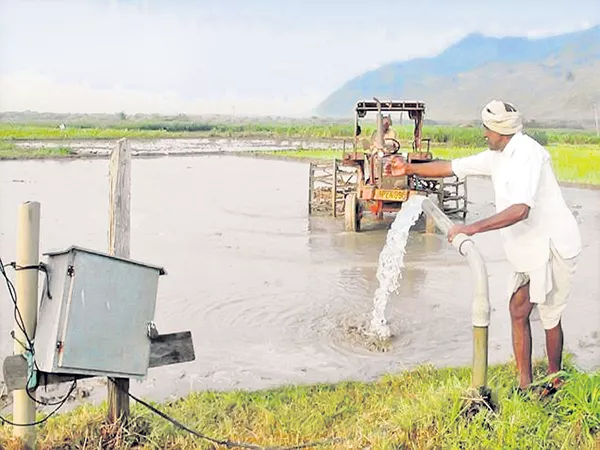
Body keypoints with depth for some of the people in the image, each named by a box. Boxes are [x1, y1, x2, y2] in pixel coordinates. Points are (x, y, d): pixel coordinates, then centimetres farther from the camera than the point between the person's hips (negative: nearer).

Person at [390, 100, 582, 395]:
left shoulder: (526, 153, -22)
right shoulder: (498, 157, 7)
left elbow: (520, 210, -34)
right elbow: (453, 167, 15)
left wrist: (472, 229, -34)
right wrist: (410, 169, 14)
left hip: (553, 246, -9)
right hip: (530, 250, 9)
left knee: (550, 316, 4)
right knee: (518, 310, 9)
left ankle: (554, 382, 23)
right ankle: (525, 384, 18)